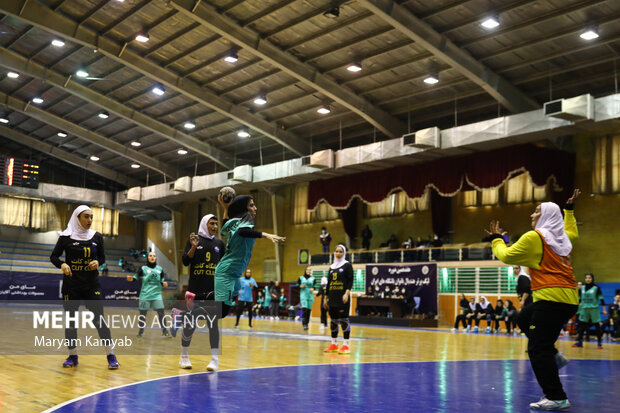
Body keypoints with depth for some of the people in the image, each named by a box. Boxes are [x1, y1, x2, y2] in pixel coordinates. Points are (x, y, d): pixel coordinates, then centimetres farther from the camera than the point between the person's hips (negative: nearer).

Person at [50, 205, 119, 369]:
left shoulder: (97, 237, 3)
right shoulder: (66, 236, -3)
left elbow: (102, 257, 13)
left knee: (99, 317, -5)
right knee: (70, 319, 5)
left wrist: (97, 262, -9)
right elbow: (54, 256, 3)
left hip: (92, 284, 0)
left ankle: (111, 355, -1)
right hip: (71, 284, 0)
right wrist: (62, 264, -18)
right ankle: (72, 356, 18)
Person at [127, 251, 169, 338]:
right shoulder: (143, 268, 1)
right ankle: (141, 330, 19)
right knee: (143, 313, 3)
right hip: (145, 294, -1)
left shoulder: (159, 269, 9)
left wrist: (163, 283, -3)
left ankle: (164, 330, 2)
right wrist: (131, 278, -24)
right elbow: (137, 276, -4)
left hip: (157, 294, 2)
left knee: (161, 312, -7)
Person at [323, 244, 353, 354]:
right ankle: (334, 344, 13)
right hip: (332, 298, 6)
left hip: (343, 298, -6)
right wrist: (326, 298, 17)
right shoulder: (332, 267, 16)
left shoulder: (347, 265, 0)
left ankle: (346, 345, -7)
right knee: (333, 320, 7)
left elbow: (350, 281, -7)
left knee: (344, 320, -8)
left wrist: (347, 293, -21)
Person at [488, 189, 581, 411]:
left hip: (551, 298, -9)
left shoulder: (534, 237, -7)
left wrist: (496, 239, 14)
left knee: (538, 350, -8)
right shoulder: (562, 237, 16)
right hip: (569, 298, 9)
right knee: (524, 319, 29)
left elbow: (506, 256, -2)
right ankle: (554, 355, 18)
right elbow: (573, 232, 41)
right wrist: (569, 209, 45)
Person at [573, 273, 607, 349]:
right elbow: (579, 299, 15)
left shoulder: (596, 288, -3)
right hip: (584, 309, 4)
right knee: (581, 325, 3)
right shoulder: (582, 287, 7)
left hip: (594, 309, -4)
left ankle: (599, 342, 6)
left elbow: (601, 299, -2)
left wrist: (604, 309, -4)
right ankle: (579, 341, 10)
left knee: (597, 325, -1)